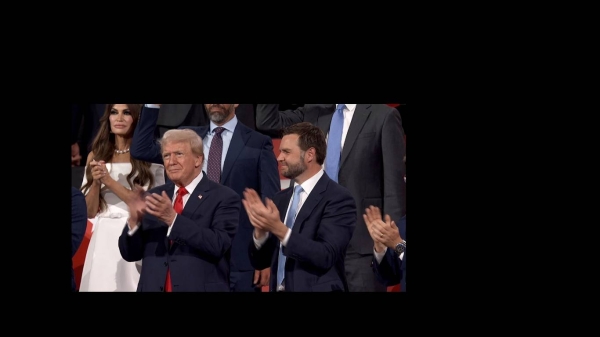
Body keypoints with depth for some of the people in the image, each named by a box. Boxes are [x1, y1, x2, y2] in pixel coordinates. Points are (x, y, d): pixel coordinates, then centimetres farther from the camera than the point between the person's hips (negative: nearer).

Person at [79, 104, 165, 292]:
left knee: (131, 285, -1)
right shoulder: (96, 156, 9)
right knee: (102, 285, 4)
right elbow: (89, 212, 7)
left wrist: (109, 181, -14)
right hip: (103, 238, 3)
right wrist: (96, 182, -11)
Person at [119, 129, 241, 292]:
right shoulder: (154, 197, 7)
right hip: (153, 288, 4)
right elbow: (130, 254, 5)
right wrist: (134, 220, -14)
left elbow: (218, 245, -20)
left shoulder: (224, 198, -6)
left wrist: (173, 219, -26)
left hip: (198, 288, -4)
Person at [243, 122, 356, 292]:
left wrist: (280, 229, -27)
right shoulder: (280, 199, 8)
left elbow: (326, 256, -22)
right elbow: (260, 262, 7)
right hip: (279, 288, 6)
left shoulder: (338, 198, -11)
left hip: (316, 289, -6)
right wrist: (260, 230, -12)